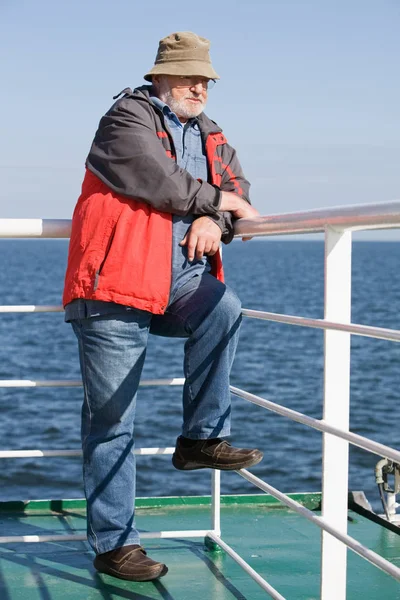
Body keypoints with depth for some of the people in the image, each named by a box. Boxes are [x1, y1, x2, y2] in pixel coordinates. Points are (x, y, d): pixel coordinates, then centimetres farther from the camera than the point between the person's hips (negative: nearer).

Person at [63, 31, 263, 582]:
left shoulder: (209, 135, 19)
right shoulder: (129, 117, -3)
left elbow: (236, 184, 12)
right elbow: (160, 180, -16)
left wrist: (215, 221, -9)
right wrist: (217, 200, -4)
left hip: (180, 282, 6)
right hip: (116, 288, -6)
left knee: (224, 308, -28)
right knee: (112, 421, -2)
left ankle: (202, 438, -15)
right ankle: (113, 545, 8)